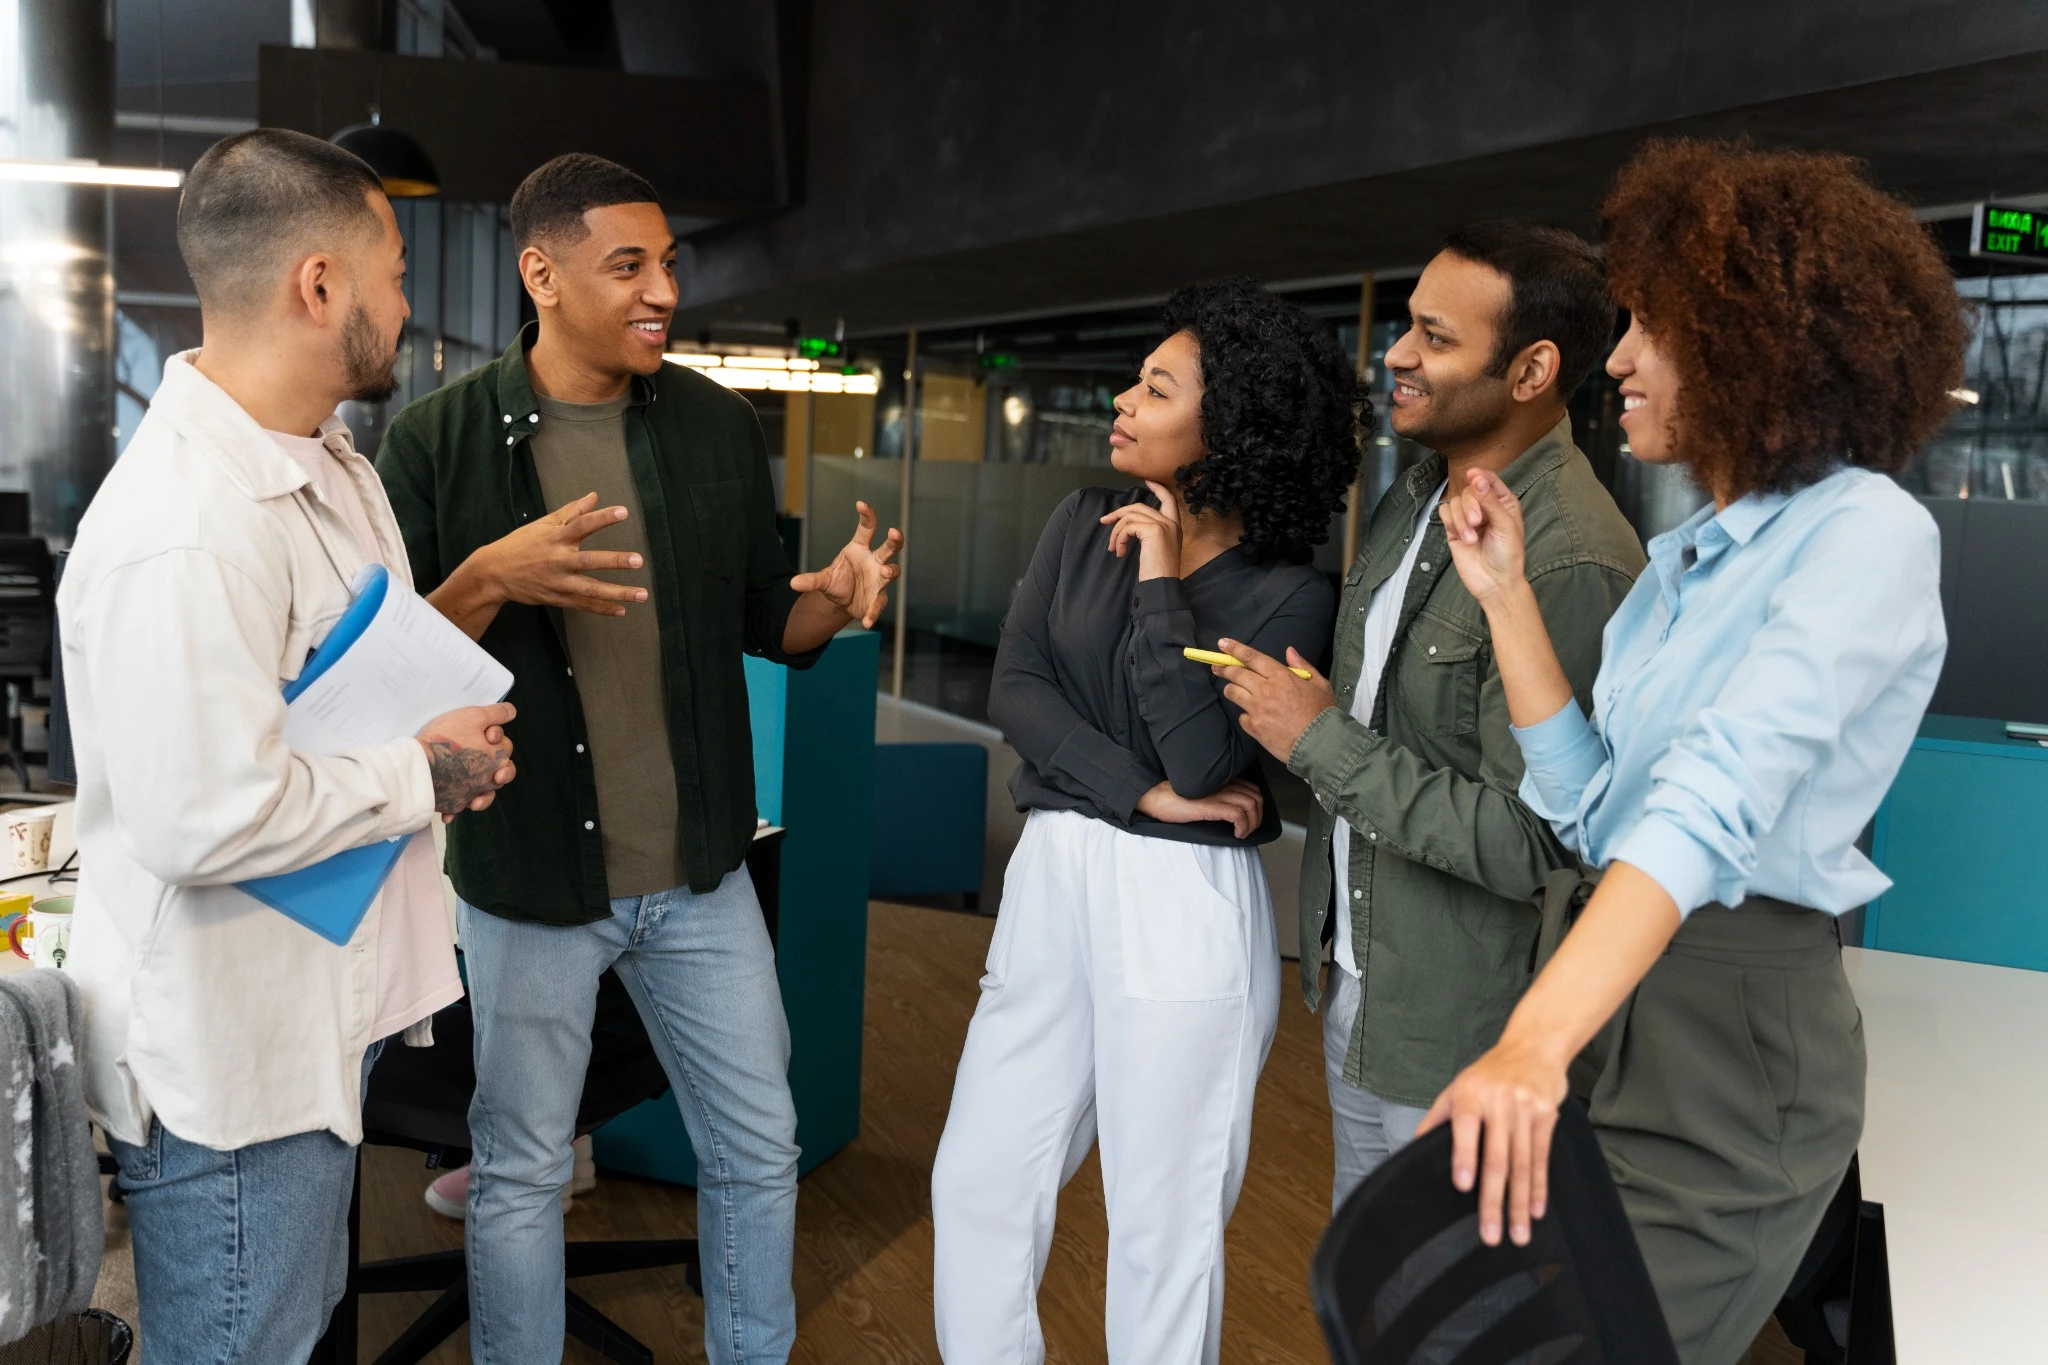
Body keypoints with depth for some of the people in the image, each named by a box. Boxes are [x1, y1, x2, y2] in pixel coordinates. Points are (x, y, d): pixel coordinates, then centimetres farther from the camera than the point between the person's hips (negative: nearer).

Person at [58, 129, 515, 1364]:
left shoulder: (328, 459, 7)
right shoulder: (186, 532, -29)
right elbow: (204, 822, -31)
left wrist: (451, 738, 1)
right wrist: (422, 776, -18)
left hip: (323, 1014, 10)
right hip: (232, 1057, -10)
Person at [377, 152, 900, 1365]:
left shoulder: (719, 426, 0)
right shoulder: (438, 443, -9)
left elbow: (765, 622, 7)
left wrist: (837, 600, -15)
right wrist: (492, 580, -27)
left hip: (702, 873, 3)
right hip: (528, 879, -3)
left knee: (760, 1151, 15)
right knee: (521, 1175, 13)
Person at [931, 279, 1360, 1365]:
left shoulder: (1285, 593, -9)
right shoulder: (1085, 525, 5)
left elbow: (1205, 763, -19)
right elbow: (1013, 688, -1)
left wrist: (1161, 582, -15)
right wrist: (1142, 791, -12)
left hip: (1183, 908, -5)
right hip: (1051, 875, 5)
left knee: (1162, 1222, 8)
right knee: (978, 1181, 12)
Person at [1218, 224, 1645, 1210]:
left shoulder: (1568, 564, -26)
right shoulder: (1415, 498, 4)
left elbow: (1529, 843, -29)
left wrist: (1320, 740, -23)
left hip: (1462, 1036, -8)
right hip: (1356, 987, 9)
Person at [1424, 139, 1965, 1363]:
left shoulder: (1866, 535, -13)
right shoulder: (1686, 556, 13)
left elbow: (1716, 799, -29)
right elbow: (1595, 808, 5)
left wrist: (1536, 1042, -39)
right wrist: (1509, 597, 1)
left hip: (1738, 1029, -8)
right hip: (1613, 997, 8)